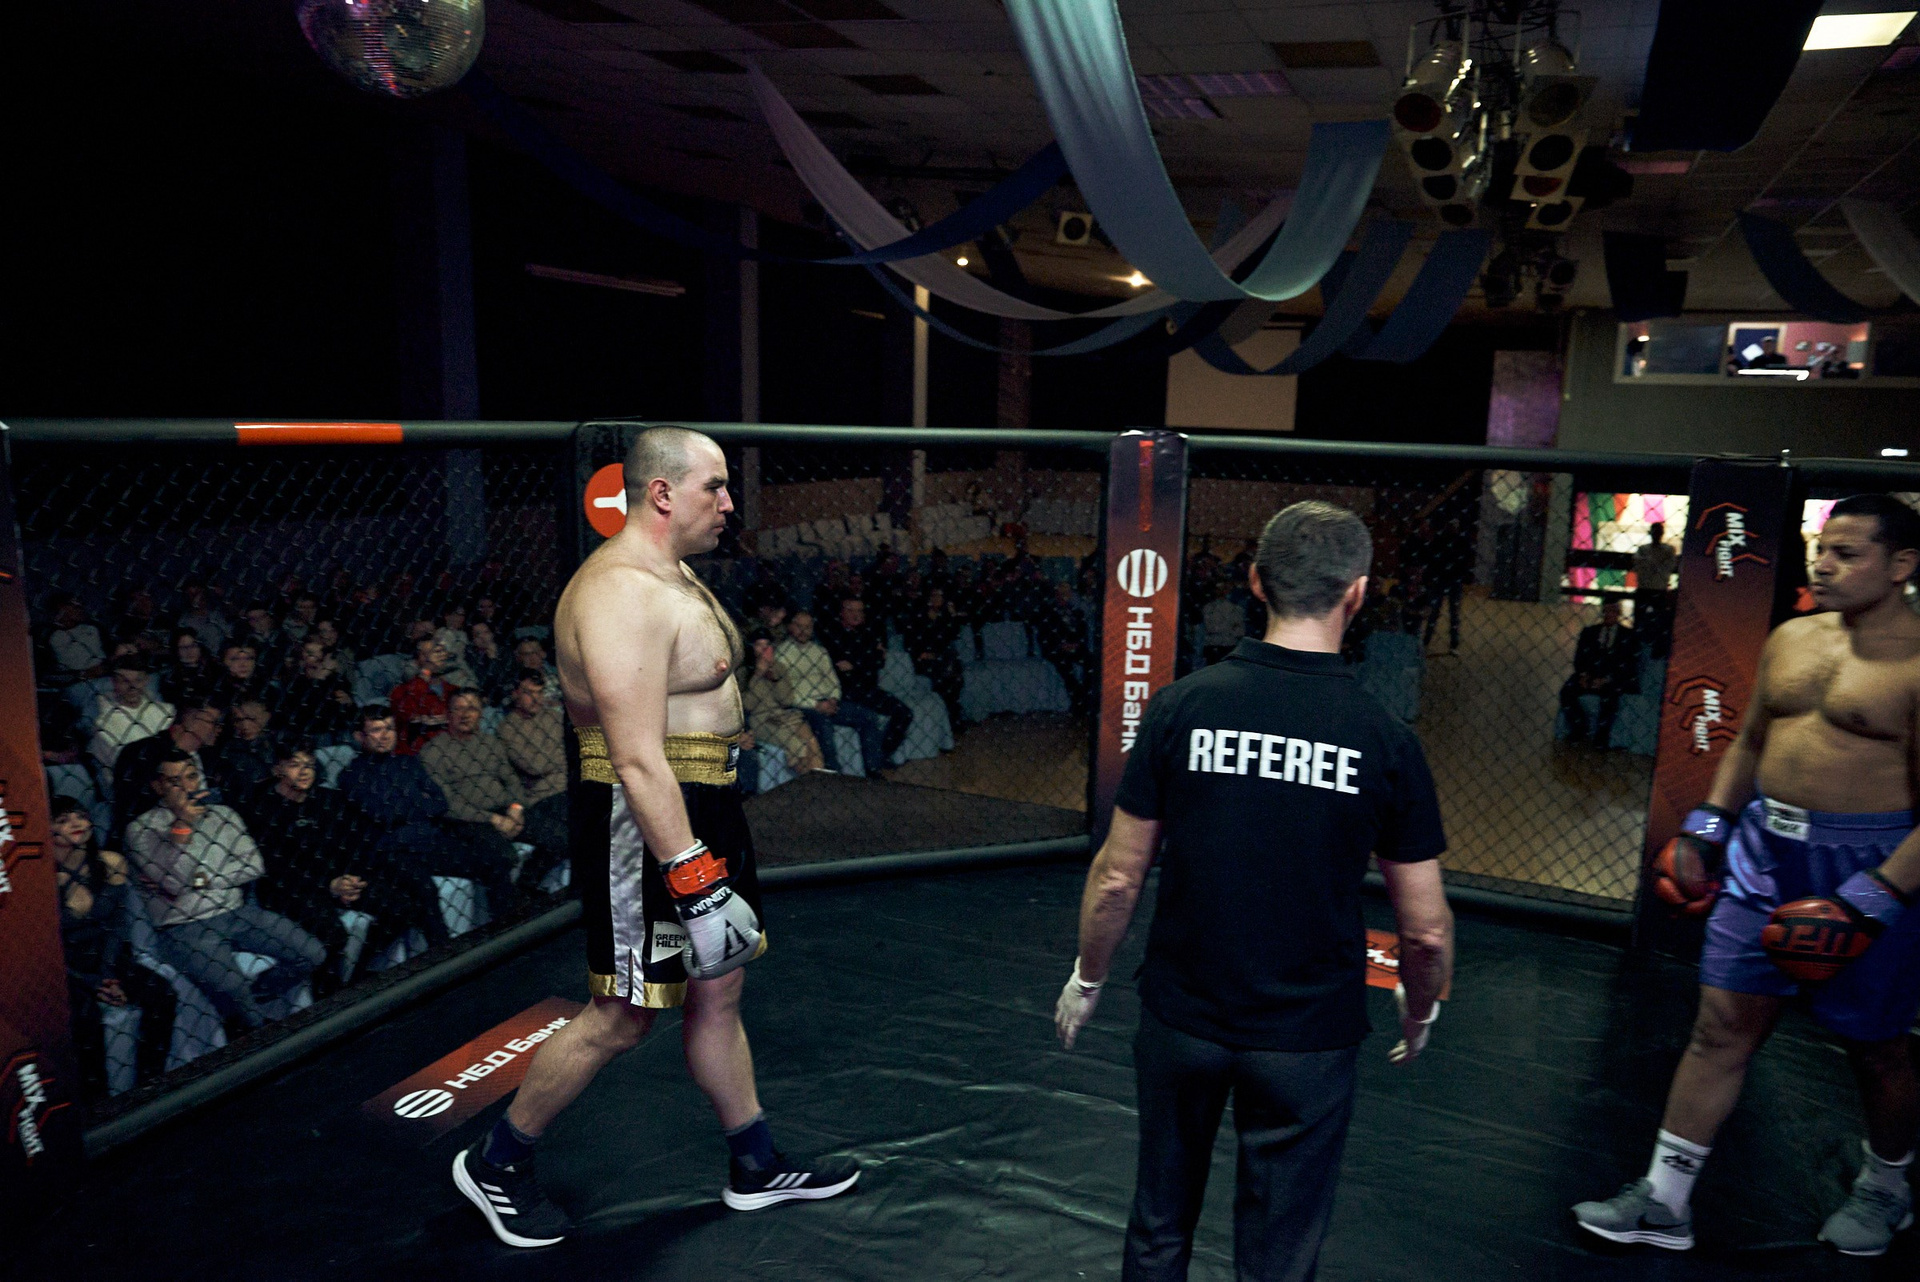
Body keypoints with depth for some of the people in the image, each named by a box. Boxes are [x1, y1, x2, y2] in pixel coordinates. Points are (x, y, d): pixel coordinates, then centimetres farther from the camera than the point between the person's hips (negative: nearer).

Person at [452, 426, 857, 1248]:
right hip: (645, 823, -10)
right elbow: (638, 761, -28)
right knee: (622, 1017, 3)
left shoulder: (671, 575, 12)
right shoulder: (621, 594, -23)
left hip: (701, 809, 10)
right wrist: (695, 881, -29)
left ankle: (756, 1168, 31)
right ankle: (496, 1165, 25)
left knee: (717, 989, 17)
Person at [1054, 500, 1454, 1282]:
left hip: (1181, 1019, 1)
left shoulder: (1181, 706, -12)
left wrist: (1086, 980, 9)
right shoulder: (1385, 741, -13)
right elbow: (1426, 928, -5)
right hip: (1308, 1040, -1)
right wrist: (1420, 1012, 15)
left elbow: (1118, 877, -7)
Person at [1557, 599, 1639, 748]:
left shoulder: (1629, 635, 10)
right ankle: (1578, 732, -14)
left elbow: (1629, 664, -1)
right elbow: (1579, 657, 14)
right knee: (1567, 690, -26)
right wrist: (1583, 674, -8)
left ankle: (1601, 739, -22)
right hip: (1590, 675, 3)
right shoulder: (1589, 632, 21)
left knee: (1610, 696, -36)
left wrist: (1607, 679, -15)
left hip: (1615, 679, -3)